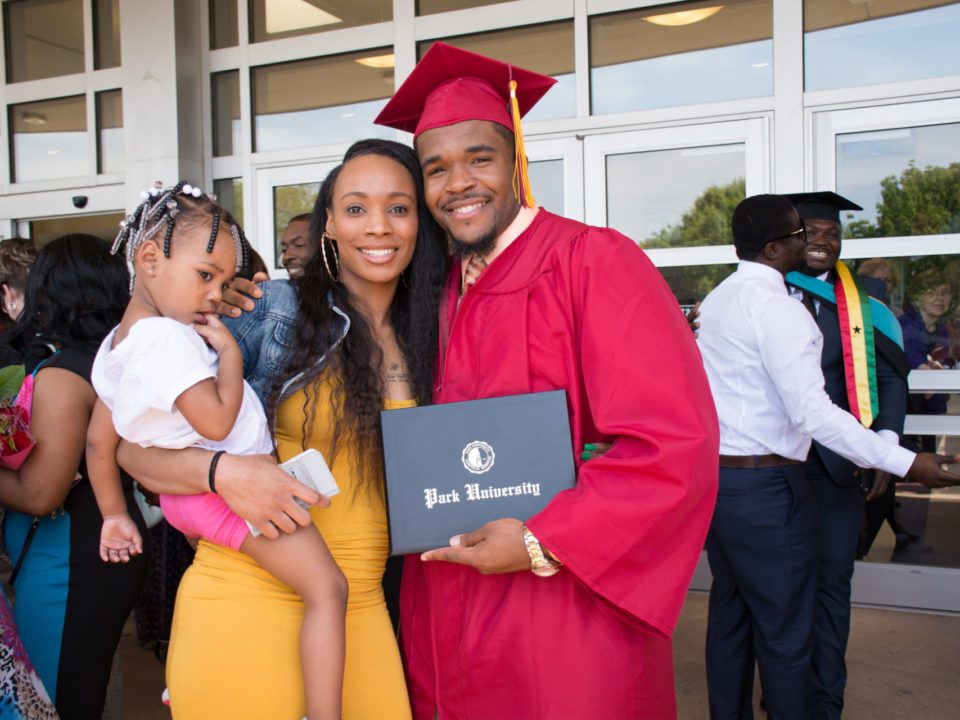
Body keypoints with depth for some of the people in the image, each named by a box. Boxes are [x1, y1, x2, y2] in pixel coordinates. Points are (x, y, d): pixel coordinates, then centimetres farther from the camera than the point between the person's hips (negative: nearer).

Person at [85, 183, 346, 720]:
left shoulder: (116, 344, 6)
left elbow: (99, 440, 12)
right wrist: (229, 349, -18)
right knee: (327, 587, -15)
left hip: (182, 492, 11)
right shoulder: (167, 338, -24)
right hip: (231, 485, -10)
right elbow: (217, 419, -30)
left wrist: (115, 514, 19)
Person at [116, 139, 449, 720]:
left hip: (361, 608, 4)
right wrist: (224, 471, -24)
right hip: (248, 600, -4)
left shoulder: (424, 336, 6)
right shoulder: (273, 311, -7)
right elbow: (134, 442, -7)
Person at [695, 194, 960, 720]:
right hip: (765, 485, -9)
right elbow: (812, 411, -22)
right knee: (785, 632, 4)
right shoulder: (776, 306, -16)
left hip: (713, 475, 9)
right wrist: (905, 463, -17)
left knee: (728, 616, 17)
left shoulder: (718, 300, 11)